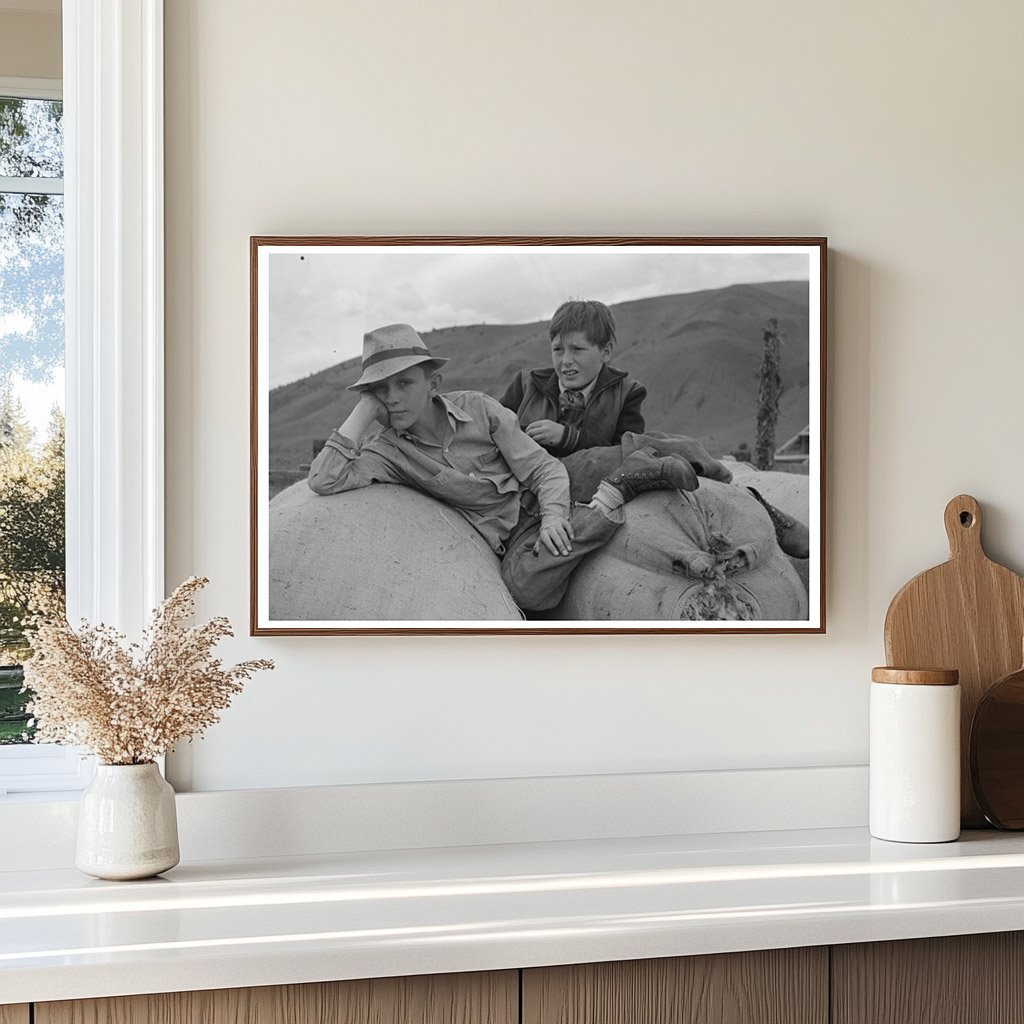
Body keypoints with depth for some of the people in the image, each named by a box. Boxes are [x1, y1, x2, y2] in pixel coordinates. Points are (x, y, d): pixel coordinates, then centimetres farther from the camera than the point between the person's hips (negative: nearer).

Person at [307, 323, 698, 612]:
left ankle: (626, 480, -3)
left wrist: (553, 515, -22)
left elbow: (542, 467, -3)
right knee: (524, 586, -33)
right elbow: (324, 481, -23)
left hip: (539, 504, -1)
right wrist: (363, 411, -19)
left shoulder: (477, 408, -6)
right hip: (510, 539, 1)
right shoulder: (388, 448, -7)